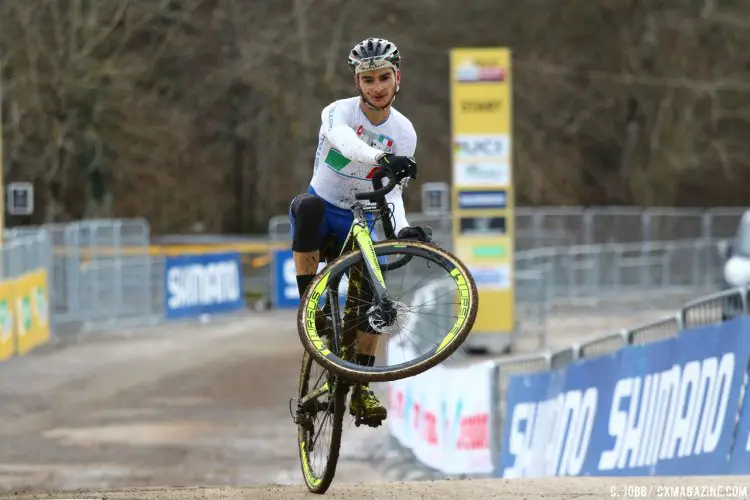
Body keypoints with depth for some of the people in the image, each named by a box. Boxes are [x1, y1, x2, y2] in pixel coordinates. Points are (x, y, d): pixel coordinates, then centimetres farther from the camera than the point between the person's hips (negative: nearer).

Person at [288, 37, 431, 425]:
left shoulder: (404, 133, -5)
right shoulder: (338, 113, -18)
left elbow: (392, 191, -3)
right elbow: (348, 143, -43)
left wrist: (403, 228, -24)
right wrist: (383, 158, -64)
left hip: (360, 221, 4)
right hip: (322, 210, -4)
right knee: (309, 205, -40)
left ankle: (361, 390, -6)